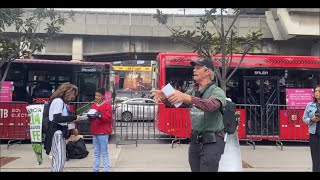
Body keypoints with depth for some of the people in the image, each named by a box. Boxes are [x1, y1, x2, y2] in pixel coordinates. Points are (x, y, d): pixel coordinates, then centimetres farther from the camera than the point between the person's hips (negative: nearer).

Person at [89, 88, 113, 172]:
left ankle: (106, 169, 0)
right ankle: (95, 169, 18)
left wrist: (100, 116, -26)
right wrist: (90, 117, -2)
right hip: (94, 132, 6)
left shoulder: (107, 105, -4)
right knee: (96, 152, 12)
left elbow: (108, 118, -12)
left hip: (103, 132, -6)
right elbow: (91, 119, 19)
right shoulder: (93, 105, 15)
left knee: (104, 152, -4)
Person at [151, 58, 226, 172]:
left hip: (212, 142, -6)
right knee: (195, 170, 14)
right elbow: (177, 101, 4)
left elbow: (211, 105, -31)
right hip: (195, 140, 6)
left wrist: (186, 98, -45)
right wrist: (164, 97, -18)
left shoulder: (217, 91, -10)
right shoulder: (193, 90, 11)